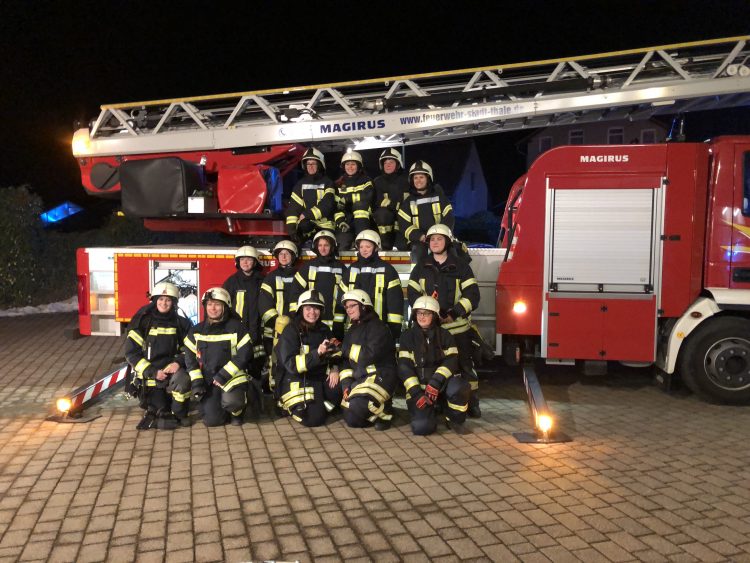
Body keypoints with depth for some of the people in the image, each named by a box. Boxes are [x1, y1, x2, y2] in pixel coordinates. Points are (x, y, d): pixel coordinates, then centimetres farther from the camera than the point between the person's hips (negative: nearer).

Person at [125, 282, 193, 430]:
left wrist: (178, 362, -16)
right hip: (149, 375, -2)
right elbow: (131, 352, -7)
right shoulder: (143, 321, -5)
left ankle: (179, 414, -9)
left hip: (171, 368, 2)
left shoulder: (181, 323, 1)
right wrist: (152, 372, -16)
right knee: (164, 423, -9)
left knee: (183, 380, -35)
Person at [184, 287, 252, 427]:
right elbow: (190, 358, 5)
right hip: (207, 380, 3)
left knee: (230, 401, -32)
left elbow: (244, 354, -11)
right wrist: (196, 381, -6)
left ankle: (236, 412, 4)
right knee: (211, 420, -7)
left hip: (232, 377, -3)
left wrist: (224, 375, -18)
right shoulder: (196, 331, 6)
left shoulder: (236, 327, -5)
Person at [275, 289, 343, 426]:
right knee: (314, 418, -23)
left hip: (321, 377, 6)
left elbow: (336, 350, 10)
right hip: (297, 380, -5)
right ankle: (293, 406, 8)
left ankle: (321, 406, 5)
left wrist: (335, 368, -12)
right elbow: (290, 364, -21)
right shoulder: (291, 331, -12)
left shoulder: (324, 330, 9)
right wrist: (317, 353, -32)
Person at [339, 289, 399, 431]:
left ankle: (385, 413, -4)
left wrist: (348, 349, -11)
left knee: (357, 407, -31)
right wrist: (346, 384, -2)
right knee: (351, 420, 0)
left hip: (380, 376, -8)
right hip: (359, 379, 8)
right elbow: (345, 360, 11)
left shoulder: (377, 326, -10)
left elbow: (369, 355, -23)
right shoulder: (352, 331, 16)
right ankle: (379, 407, 23)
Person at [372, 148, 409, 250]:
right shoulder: (377, 182, 7)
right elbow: (377, 203, -4)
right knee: (382, 213, -33)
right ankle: (385, 245, -25)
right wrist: (397, 205, -13)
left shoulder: (405, 181, 6)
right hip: (383, 219, 0)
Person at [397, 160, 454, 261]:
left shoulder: (439, 196, 10)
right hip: (417, 240, 0)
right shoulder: (408, 201, 11)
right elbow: (404, 225, 2)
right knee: (417, 251, -30)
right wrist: (420, 236, -15)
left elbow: (448, 219, 3)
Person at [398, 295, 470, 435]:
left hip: (442, 385, 1)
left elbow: (451, 361, -7)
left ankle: (455, 420, -4)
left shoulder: (444, 335, 6)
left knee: (460, 387, -33)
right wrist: (416, 393, -15)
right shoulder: (408, 336, 3)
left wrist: (436, 383, -24)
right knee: (422, 427, -22)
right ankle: (429, 410, 15)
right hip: (418, 388, -1)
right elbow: (404, 367, -4)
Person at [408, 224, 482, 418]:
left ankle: (472, 402, 14)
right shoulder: (421, 267, 9)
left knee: (465, 366, 4)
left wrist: (453, 314, -16)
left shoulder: (460, 266, 2)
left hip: (458, 328, -2)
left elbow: (472, 295, -4)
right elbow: (413, 295, 4)